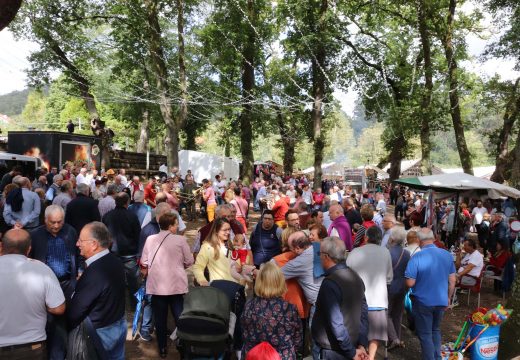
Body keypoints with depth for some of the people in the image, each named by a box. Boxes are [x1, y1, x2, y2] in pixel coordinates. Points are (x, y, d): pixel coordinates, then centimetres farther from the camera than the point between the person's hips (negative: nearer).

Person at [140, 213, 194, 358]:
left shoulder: (150, 239, -2)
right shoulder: (180, 240, -9)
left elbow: (144, 262, 2)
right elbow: (189, 261, -3)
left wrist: (147, 271, 22)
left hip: (156, 284, 2)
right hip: (176, 284, -2)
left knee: (160, 318, 14)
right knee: (179, 316, 10)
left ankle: (162, 348, 24)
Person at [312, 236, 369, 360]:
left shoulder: (330, 283, -24)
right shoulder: (355, 276, 2)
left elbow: (336, 324, -26)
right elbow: (364, 313, 4)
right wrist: (362, 345, 3)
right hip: (352, 346, 8)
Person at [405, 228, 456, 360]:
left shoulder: (416, 257, -20)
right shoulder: (447, 255, -4)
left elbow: (410, 283, -19)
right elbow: (452, 281, 3)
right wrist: (448, 297, 17)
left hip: (422, 302, -5)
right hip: (441, 301, 5)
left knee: (425, 334, 11)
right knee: (435, 330, 26)